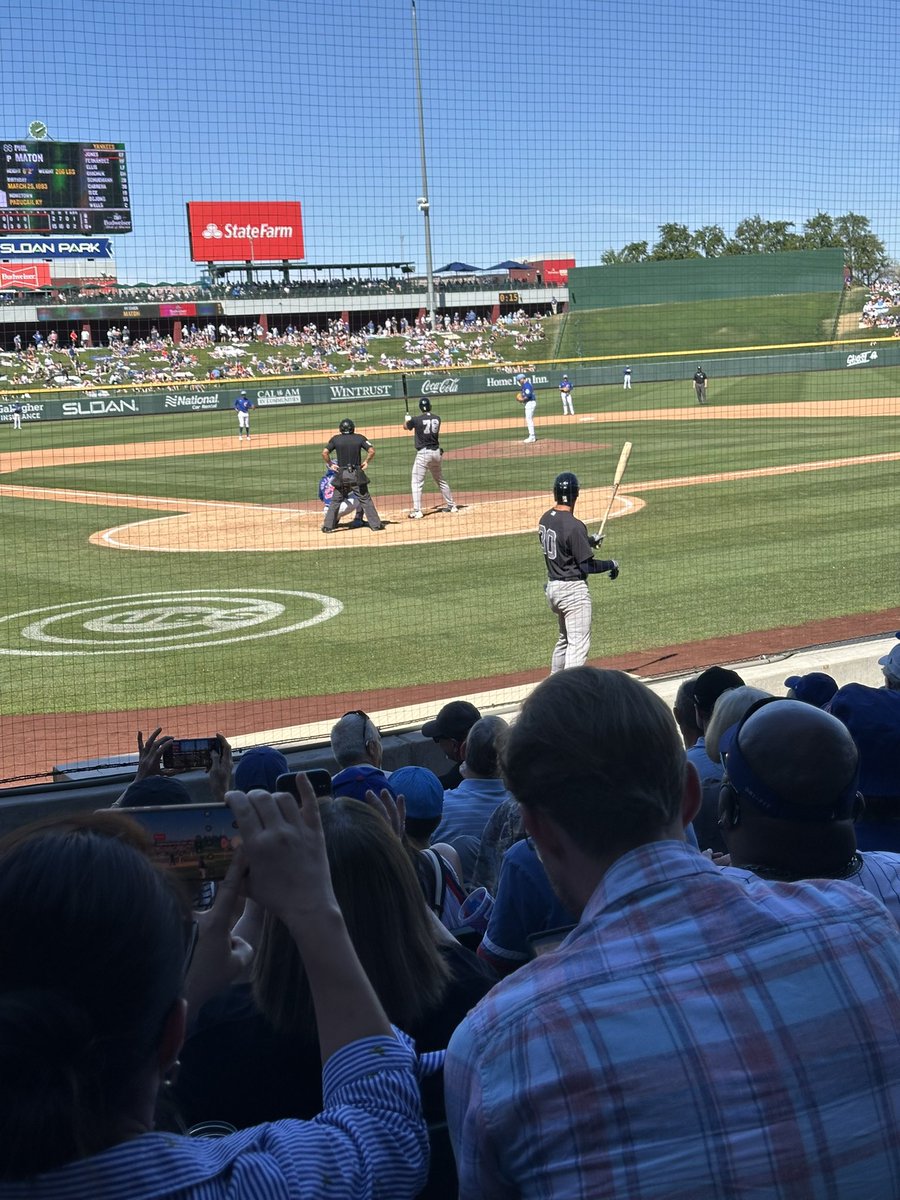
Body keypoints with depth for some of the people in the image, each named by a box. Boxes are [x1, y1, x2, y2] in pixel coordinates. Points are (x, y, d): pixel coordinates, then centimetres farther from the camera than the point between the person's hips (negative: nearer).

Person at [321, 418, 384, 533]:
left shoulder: (336, 439, 3)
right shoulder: (359, 438, 2)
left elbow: (325, 452, -6)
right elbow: (372, 451, -7)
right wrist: (366, 462, 7)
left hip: (342, 475, 1)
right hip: (357, 475, 0)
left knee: (335, 501, 8)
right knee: (366, 500, 6)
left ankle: (327, 526, 5)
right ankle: (375, 524, 5)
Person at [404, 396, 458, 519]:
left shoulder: (416, 419, -10)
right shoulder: (437, 419, 2)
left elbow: (405, 426, 9)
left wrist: (407, 418, 34)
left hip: (423, 453, -5)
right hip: (436, 452, 5)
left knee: (417, 482, -2)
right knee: (441, 480, 20)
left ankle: (417, 511, -11)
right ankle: (452, 505, 27)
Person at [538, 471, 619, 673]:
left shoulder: (546, 519, 3)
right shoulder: (574, 526, -22)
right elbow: (586, 566, -19)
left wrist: (589, 541, 30)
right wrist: (611, 564, -1)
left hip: (552, 586, 9)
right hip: (573, 589, -9)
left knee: (564, 638, 24)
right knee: (578, 643, -7)